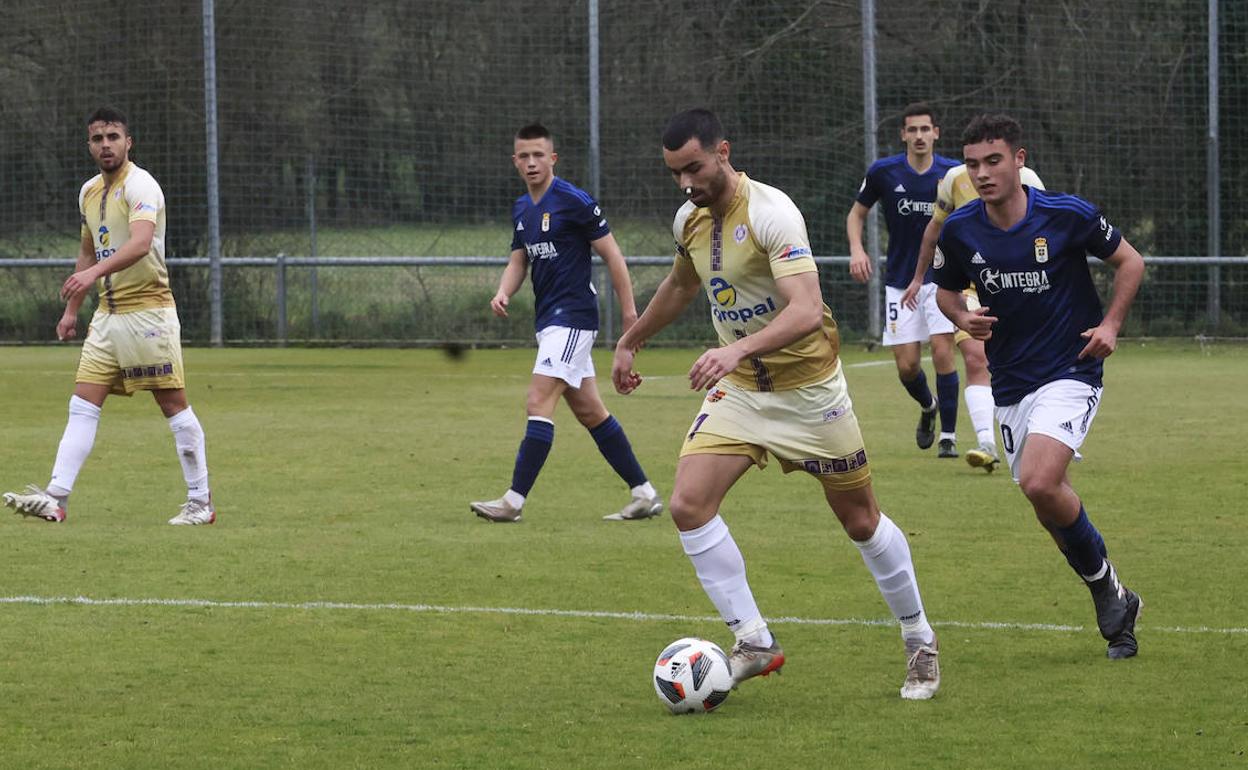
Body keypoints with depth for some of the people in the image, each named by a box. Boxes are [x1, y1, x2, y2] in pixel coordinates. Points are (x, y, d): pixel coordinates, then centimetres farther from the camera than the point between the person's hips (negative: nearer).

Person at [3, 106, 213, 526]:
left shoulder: (140, 185, -13)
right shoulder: (89, 192, 14)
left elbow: (141, 242, -31)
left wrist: (95, 271, -44)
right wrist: (72, 310, 24)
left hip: (149, 310, -8)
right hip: (108, 313, 8)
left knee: (173, 404, -3)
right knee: (82, 406, -2)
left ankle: (201, 502, 6)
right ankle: (55, 499, -8)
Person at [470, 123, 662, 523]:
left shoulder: (574, 201, -12)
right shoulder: (521, 209, 12)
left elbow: (612, 255, -10)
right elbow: (519, 260, 19)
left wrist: (629, 311, -12)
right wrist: (503, 293, -2)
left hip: (572, 317, -9)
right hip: (549, 320, 9)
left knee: (539, 402, -15)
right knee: (589, 412, 11)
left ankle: (514, 501, -16)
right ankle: (645, 494, 17)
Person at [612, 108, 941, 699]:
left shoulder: (770, 212, -24)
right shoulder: (689, 219, 0)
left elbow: (806, 310, -36)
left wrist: (738, 349, -50)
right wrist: (631, 342, 31)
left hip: (808, 385, -6)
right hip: (739, 388, 6)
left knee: (861, 521, 6)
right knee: (688, 504, -15)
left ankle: (920, 642, 26)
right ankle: (754, 644, -8)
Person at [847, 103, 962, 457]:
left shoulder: (953, 173, -6)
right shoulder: (883, 172, -5)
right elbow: (856, 213, 8)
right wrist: (856, 248, -10)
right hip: (900, 280, 1)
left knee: (943, 351, -16)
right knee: (906, 365, -1)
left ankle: (948, 436, -4)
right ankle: (928, 407, 33)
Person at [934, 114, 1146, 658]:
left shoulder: (1068, 215, -11)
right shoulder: (960, 231, -3)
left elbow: (1129, 261, 4)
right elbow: (946, 290, 15)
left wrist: (1110, 323, -9)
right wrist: (964, 318, -7)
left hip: (1070, 373, -5)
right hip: (1010, 385, 5)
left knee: (1040, 482, -26)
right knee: (1052, 506, 7)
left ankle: (1103, 582, -4)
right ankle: (1116, 605, 26)